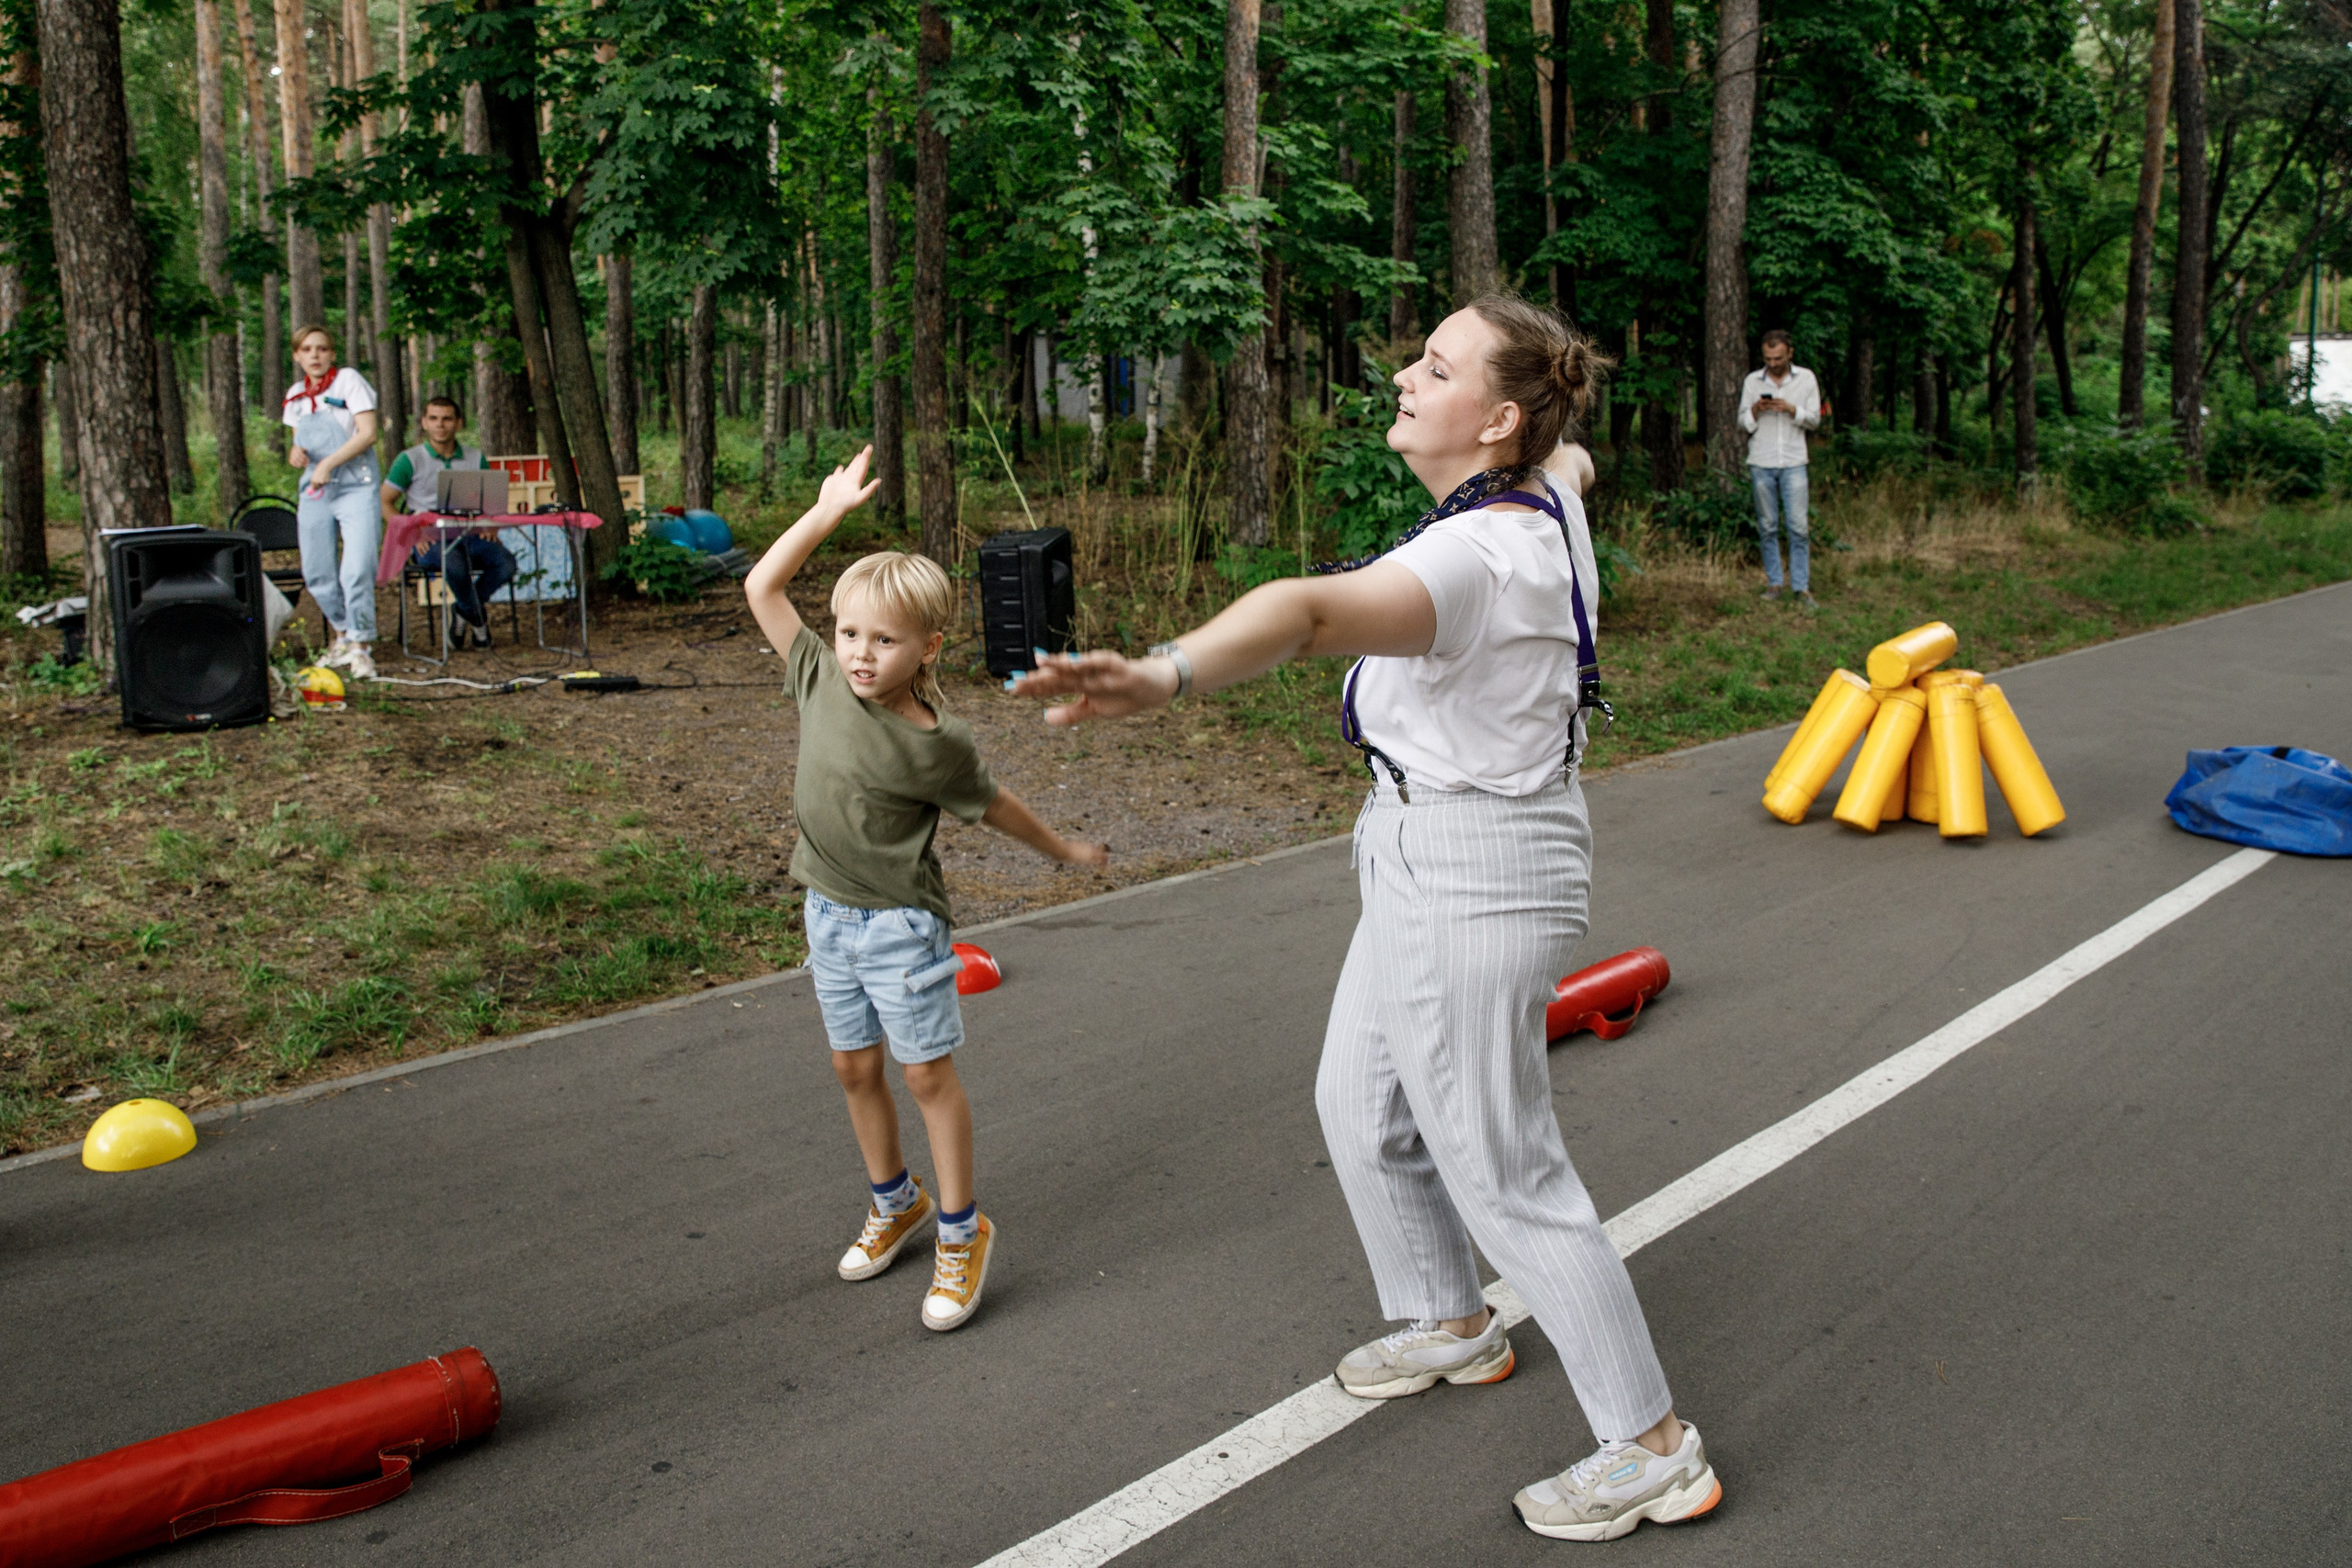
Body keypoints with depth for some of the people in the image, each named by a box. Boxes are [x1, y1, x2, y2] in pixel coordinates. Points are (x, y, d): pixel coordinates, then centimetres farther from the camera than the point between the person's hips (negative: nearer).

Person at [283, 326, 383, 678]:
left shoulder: (348, 380, -3)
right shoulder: (296, 396, 14)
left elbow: (367, 434, -10)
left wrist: (328, 465, -16)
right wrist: (296, 452, -1)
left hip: (356, 487, -5)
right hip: (315, 491, 5)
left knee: (357, 569, -15)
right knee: (317, 573, 5)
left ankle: (358, 646, -8)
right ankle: (341, 636, 24)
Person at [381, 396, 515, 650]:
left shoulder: (475, 458, 15)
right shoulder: (410, 460, 6)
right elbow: (385, 502, 5)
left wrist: (490, 526, -3)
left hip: (470, 536, 3)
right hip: (428, 541, -3)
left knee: (505, 562, -27)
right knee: (454, 562, -38)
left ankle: (462, 609, -1)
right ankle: (478, 620, -11)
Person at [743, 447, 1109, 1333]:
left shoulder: (934, 745, -19)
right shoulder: (821, 681, -7)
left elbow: (989, 806, -1)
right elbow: (762, 588, -2)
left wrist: (1063, 850, 10)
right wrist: (827, 511, -4)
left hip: (901, 925, -5)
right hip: (828, 915, 5)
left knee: (928, 1074, 3)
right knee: (855, 1067, 15)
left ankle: (961, 1230, 17)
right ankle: (893, 1203, 35)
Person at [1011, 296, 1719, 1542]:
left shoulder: (1477, 556, -30)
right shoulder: (1543, 499, 0)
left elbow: (1314, 610, -51)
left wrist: (1168, 674, -67)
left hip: (1466, 877, -10)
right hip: (1433, 859, 10)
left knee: (1503, 1177, 4)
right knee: (1359, 1104, 25)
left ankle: (1655, 1450, 21)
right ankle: (1453, 1326, 48)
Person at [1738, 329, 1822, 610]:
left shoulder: (1806, 378, 5)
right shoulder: (1752, 381, 7)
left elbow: (1815, 419, 5)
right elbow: (1743, 423, 11)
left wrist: (1791, 409, -13)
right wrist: (1754, 410, -11)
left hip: (1793, 463, -1)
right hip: (1761, 463, 1)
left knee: (1799, 527, -6)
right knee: (1768, 527, 4)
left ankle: (1802, 588, -3)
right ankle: (1773, 584, 12)